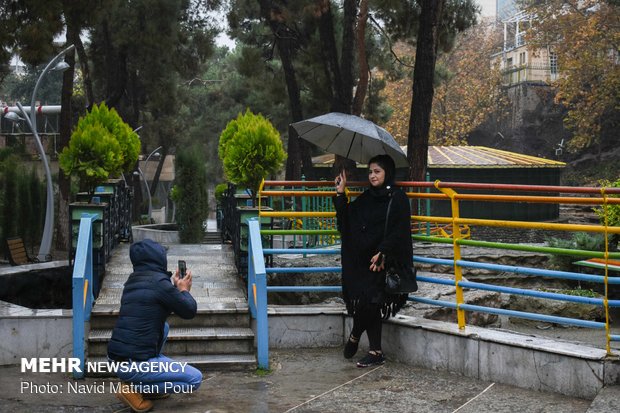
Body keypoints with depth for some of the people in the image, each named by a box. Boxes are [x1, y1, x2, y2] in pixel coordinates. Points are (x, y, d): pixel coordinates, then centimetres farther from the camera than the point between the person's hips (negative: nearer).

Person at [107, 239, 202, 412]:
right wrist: (184, 290, 13)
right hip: (134, 365, -8)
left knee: (162, 326, 28)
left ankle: (149, 387, 20)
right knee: (195, 379, 0)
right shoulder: (158, 281, -13)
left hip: (116, 357, 8)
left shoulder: (133, 281, 12)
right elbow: (189, 311, -4)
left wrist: (174, 286, 25)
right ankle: (134, 388, -4)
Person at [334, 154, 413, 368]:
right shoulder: (366, 198, 14)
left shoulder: (397, 198, -5)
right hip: (363, 260, 6)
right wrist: (341, 194, 7)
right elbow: (346, 220, 12)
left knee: (368, 302, -7)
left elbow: (398, 230, -12)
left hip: (383, 262, -6)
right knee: (368, 304, 4)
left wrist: (382, 253, -21)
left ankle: (355, 336, 19)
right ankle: (376, 352, 10)